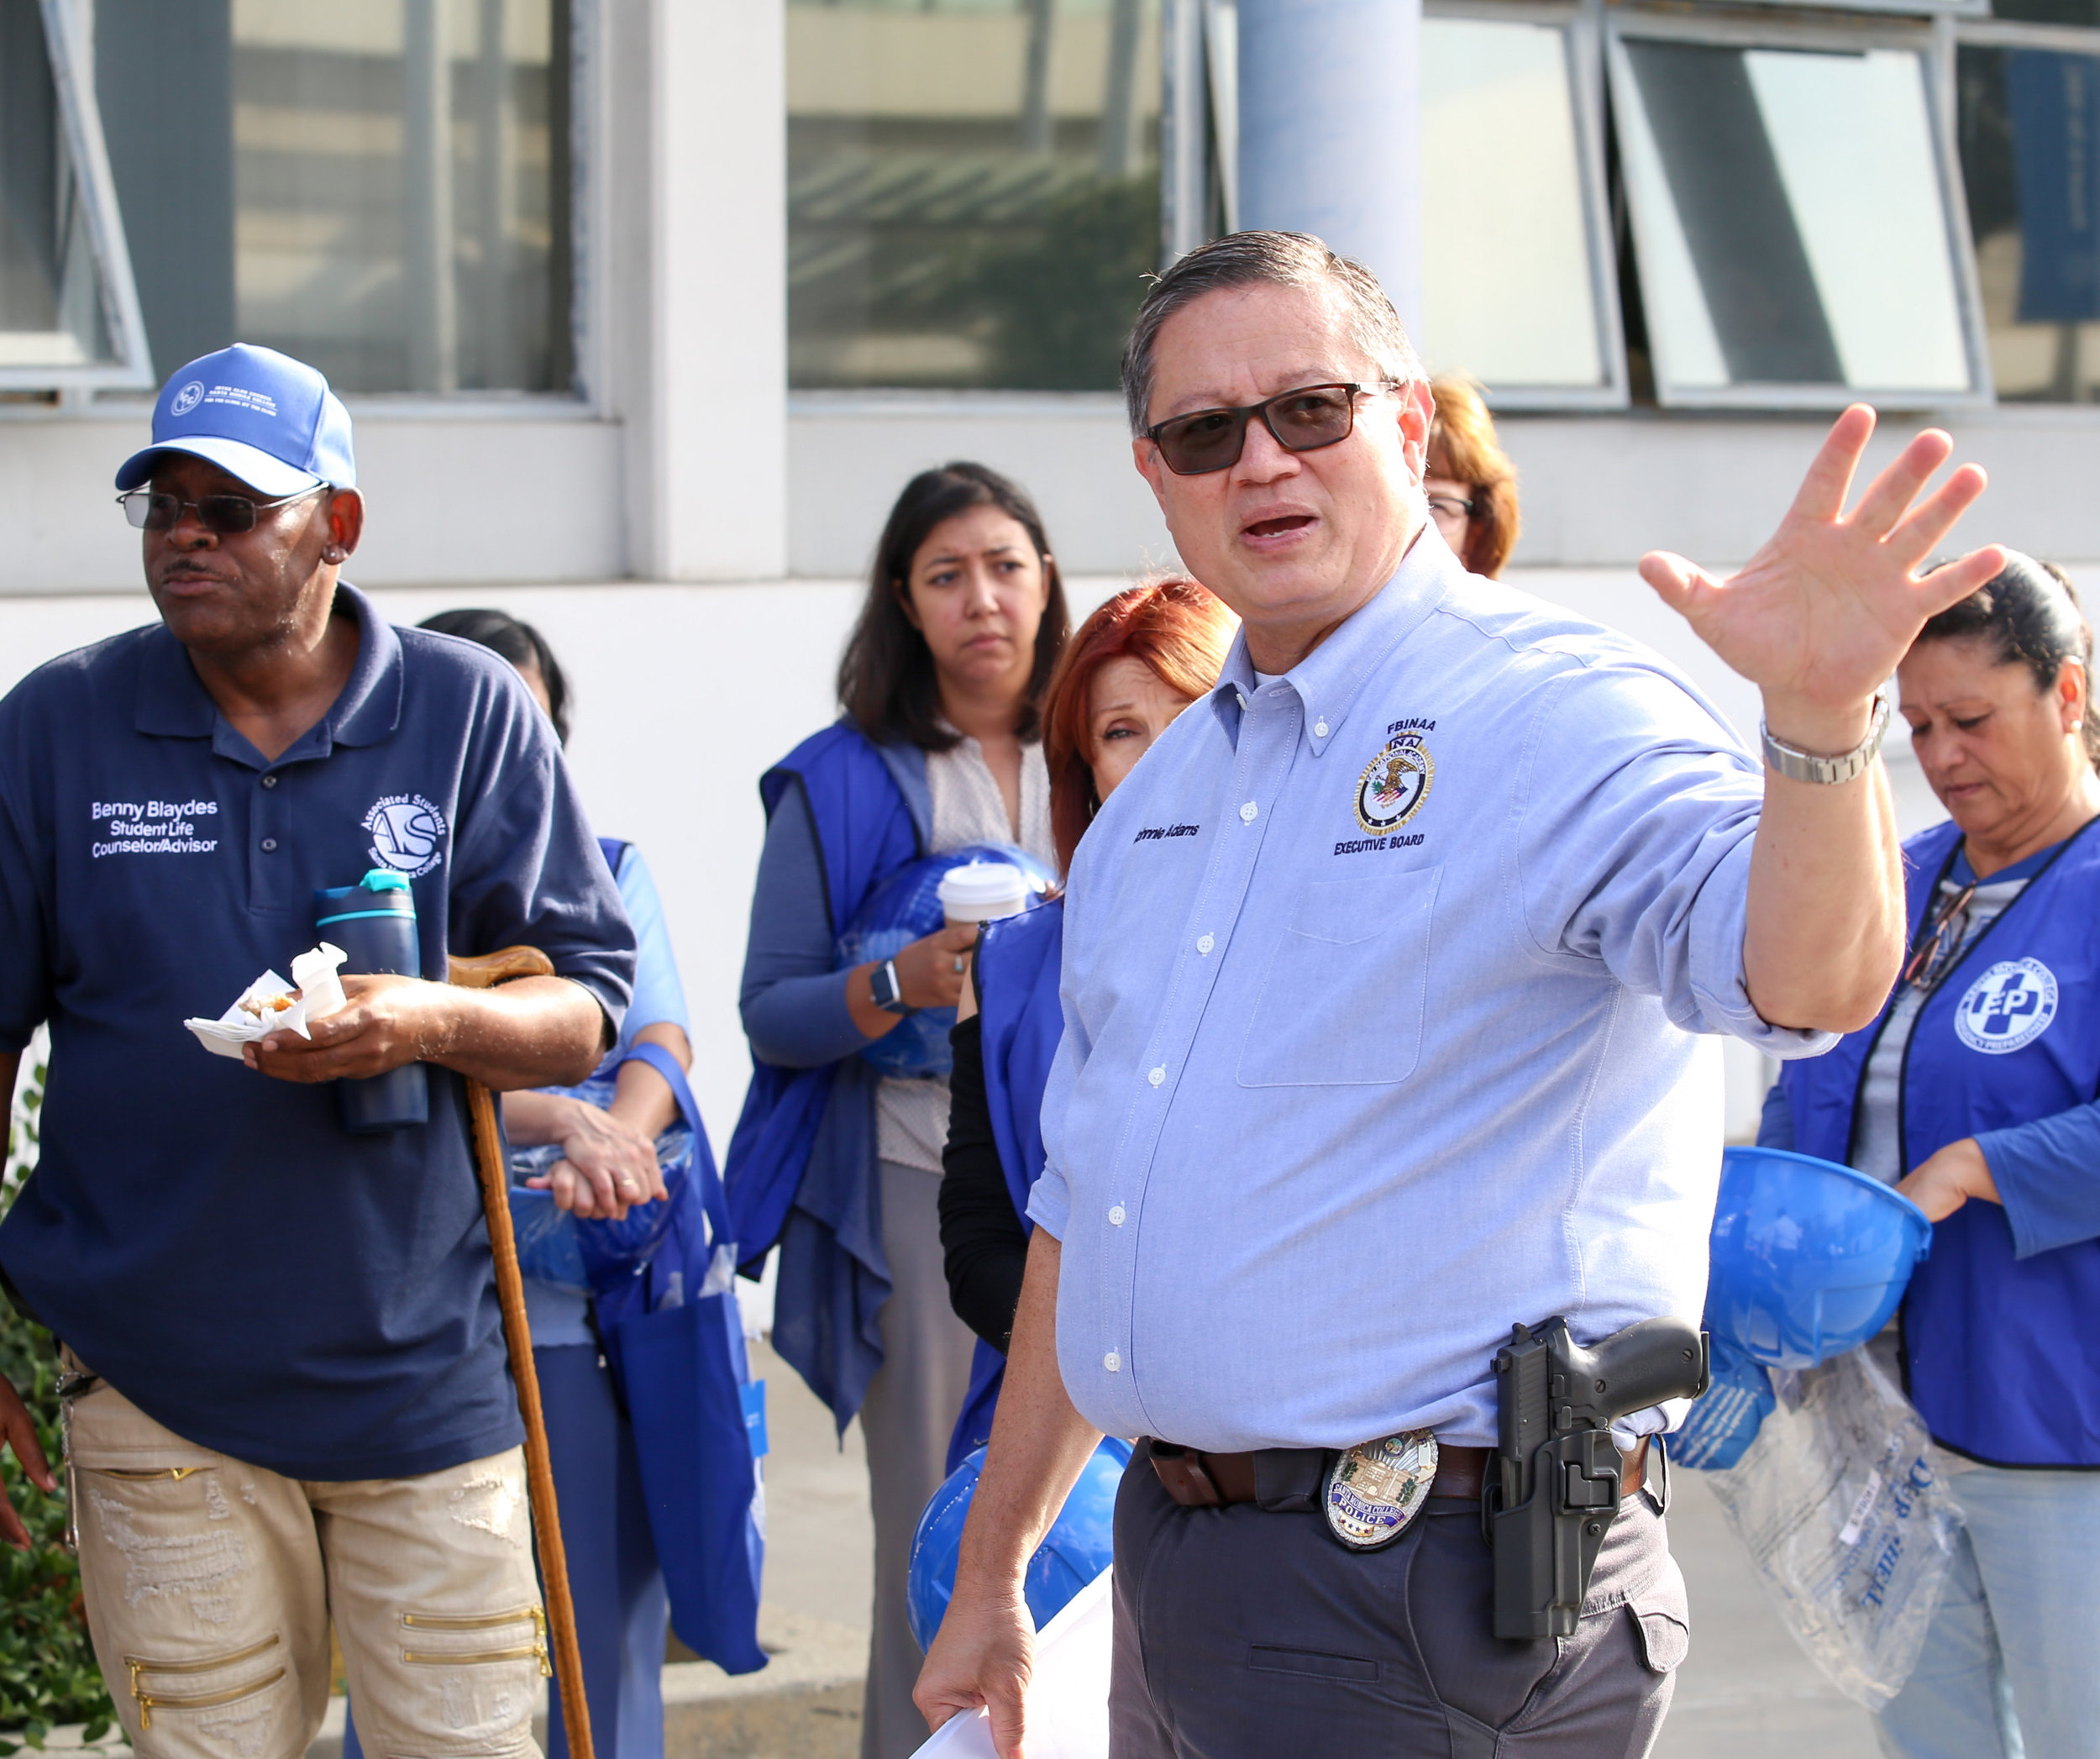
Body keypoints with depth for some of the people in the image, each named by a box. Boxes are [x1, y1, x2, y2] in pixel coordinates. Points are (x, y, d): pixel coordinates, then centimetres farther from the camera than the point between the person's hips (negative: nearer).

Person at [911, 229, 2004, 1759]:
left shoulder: (1561, 716, -11)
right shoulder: (1159, 792, 13)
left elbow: (1808, 980, -30)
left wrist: (1820, 712, -50)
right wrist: (992, 1574, 20)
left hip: (1431, 1600, -7)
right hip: (1178, 1564, 7)